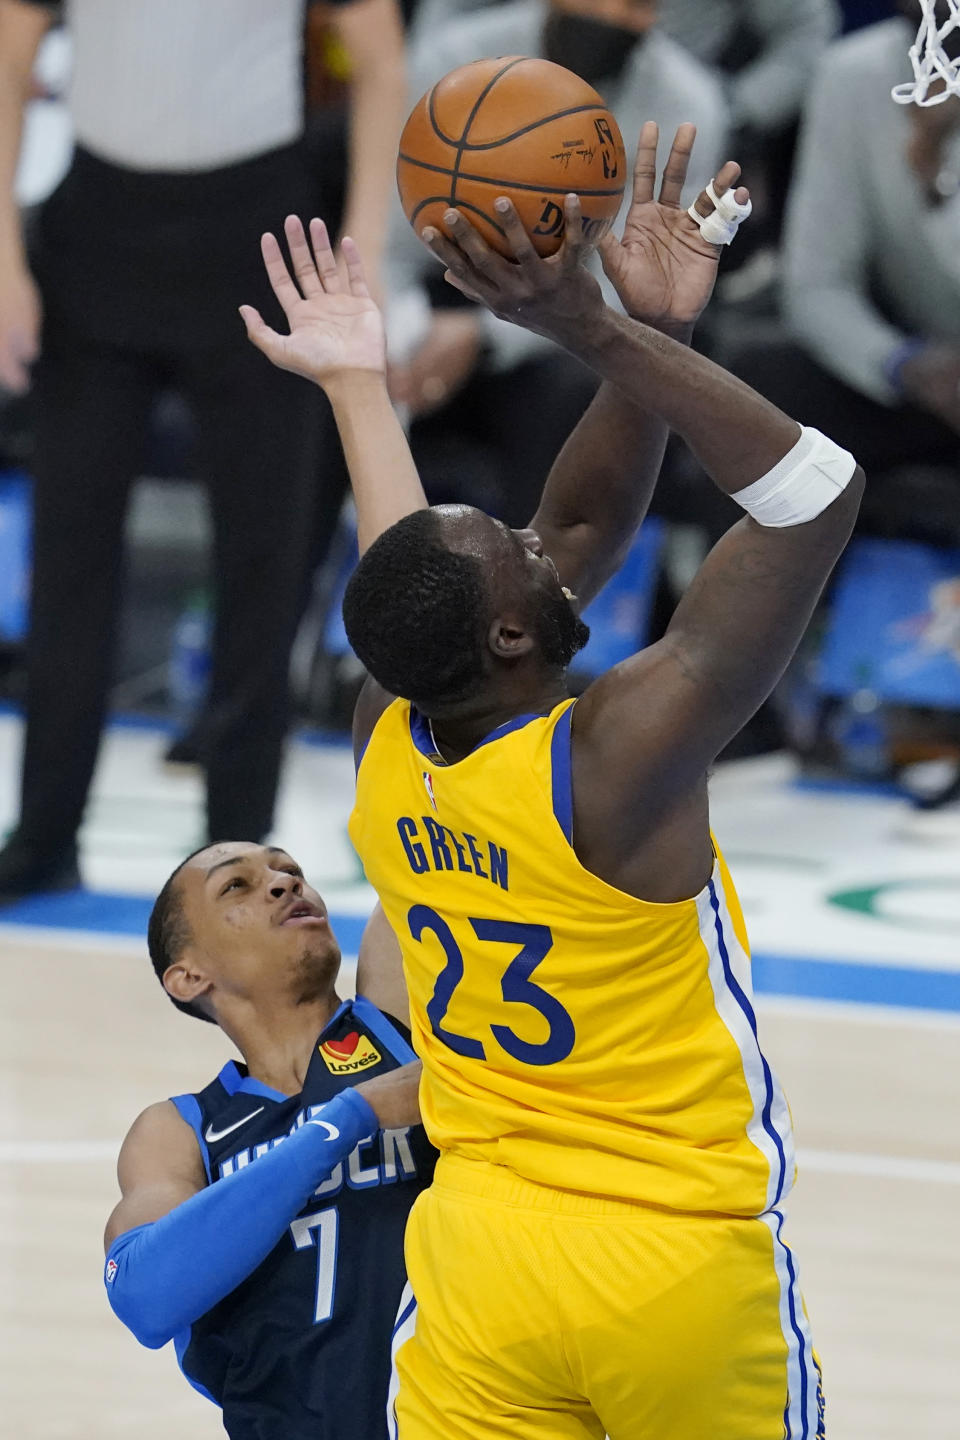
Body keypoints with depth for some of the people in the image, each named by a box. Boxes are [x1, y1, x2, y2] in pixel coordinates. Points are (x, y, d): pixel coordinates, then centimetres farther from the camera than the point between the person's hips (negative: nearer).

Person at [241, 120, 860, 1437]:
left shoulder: (388, 747, -3)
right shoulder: (617, 758, -21)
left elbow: (581, 531, 11)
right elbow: (819, 488, -19)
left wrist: (651, 332, 5)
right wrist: (600, 331, -22)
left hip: (481, 1262, 5)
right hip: (680, 1272, -5)